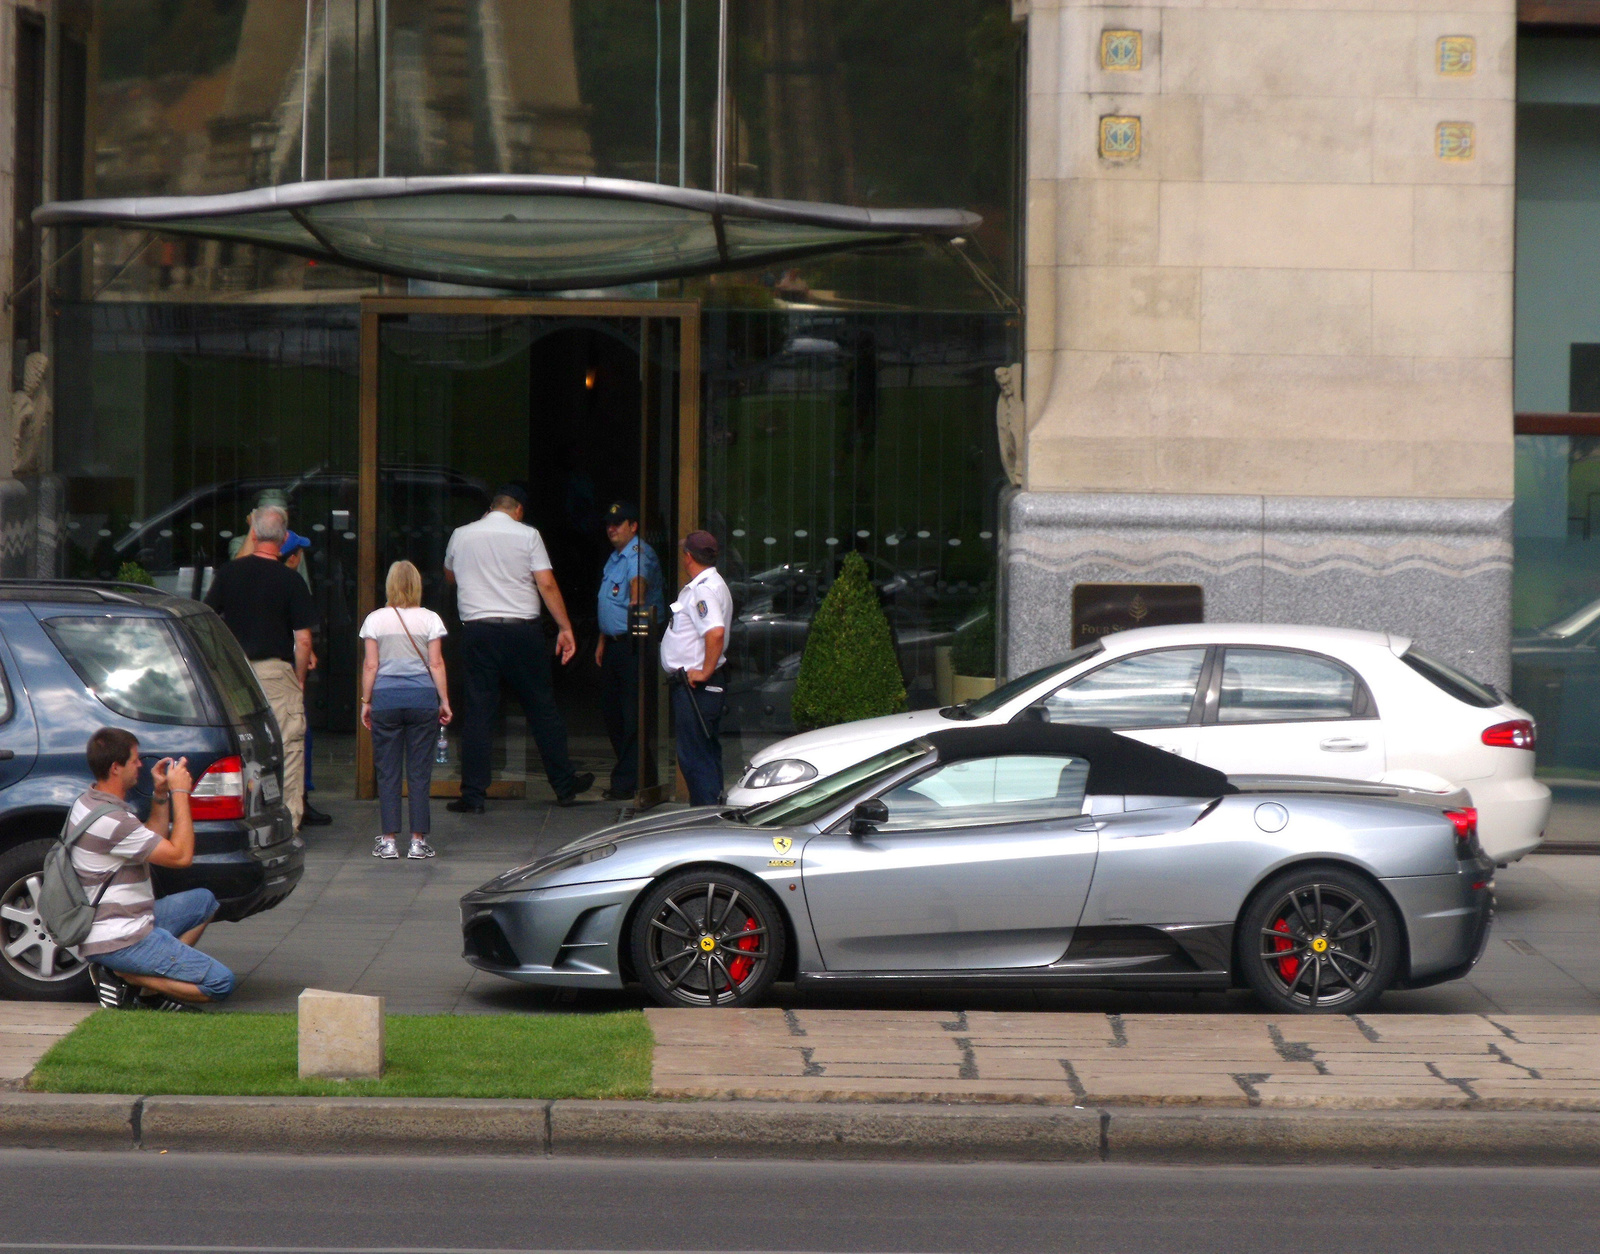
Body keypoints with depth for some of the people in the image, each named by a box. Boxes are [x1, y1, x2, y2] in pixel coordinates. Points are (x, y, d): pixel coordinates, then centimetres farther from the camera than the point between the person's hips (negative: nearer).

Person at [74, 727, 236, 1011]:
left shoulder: (88, 803, 11)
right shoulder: (112, 821, -22)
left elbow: (154, 843, 22)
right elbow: (180, 856, -19)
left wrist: (160, 795, 10)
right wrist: (180, 792, -11)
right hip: (117, 941, -10)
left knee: (204, 901, 24)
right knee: (220, 982, -13)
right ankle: (125, 977, -9)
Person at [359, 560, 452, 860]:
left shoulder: (375, 620, 1)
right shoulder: (429, 619, 0)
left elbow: (370, 665, 1)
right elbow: (436, 664, 0)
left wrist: (365, 702, 8)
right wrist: (445, 701, 7)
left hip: (385, 699, 0)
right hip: (422, 698, 0)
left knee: (388, 773, 4)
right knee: (419, 773, 4)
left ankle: (389, 841, 2)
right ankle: (418, 841, 3)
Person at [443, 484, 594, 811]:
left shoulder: (460, 536, 8)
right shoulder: (527, 536, -1)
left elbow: (450, 575, 26)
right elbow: (547, 585, -6)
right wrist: (566, 628, -2)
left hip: (477, 630, 1)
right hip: (522, 631, -1)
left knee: (478, 713, 2)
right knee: (542, 708, 9)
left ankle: (473, 795, -1)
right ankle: (564, 785, 17)